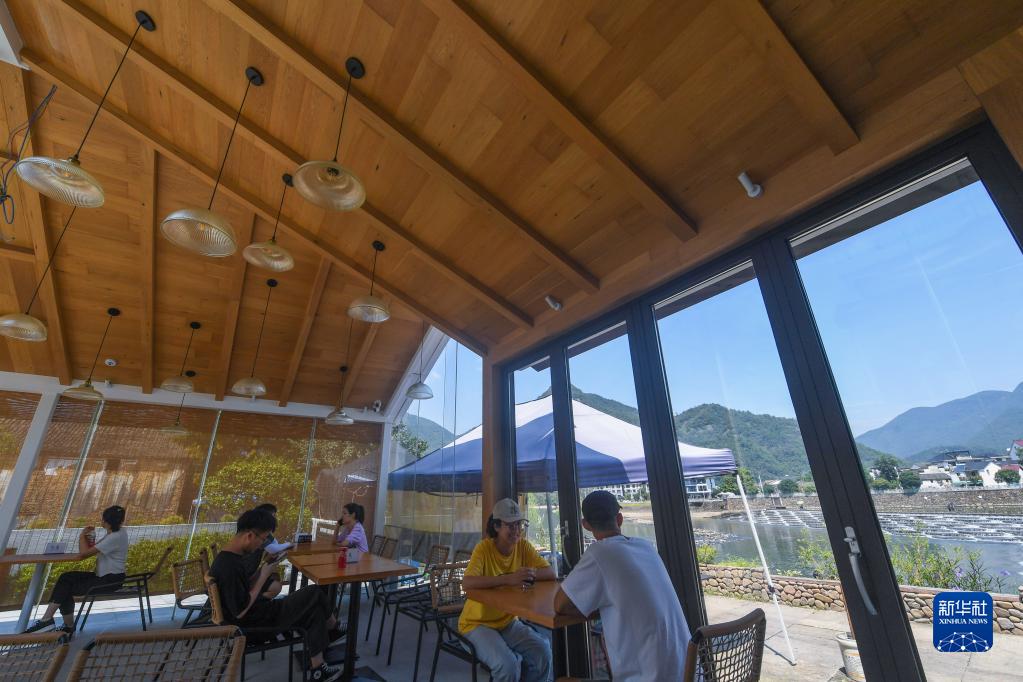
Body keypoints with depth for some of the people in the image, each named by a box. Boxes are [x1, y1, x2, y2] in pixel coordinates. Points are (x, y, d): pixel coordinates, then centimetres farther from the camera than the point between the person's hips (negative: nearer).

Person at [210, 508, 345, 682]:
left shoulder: (229, 557, 1)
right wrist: (263, 577, -18)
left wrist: (262, 571, -4)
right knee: (314, 594, -4)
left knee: (314, 611, 9)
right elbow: (240, 612, -25)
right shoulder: (229, 567, -30)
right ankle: (333, 629, 21)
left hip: (257, 611, 9)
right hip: (253, 621, -9)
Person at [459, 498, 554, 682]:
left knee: (543, 652, -16)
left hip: (508, 621, 5)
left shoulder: (523, 546, -6)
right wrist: (508, 578, -42)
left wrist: (532, 573, -29)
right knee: (507, 664, -26)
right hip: (478, 623, -4)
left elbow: (550, 573, -8)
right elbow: (467, 583, -34)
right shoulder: (484, 548, -21)